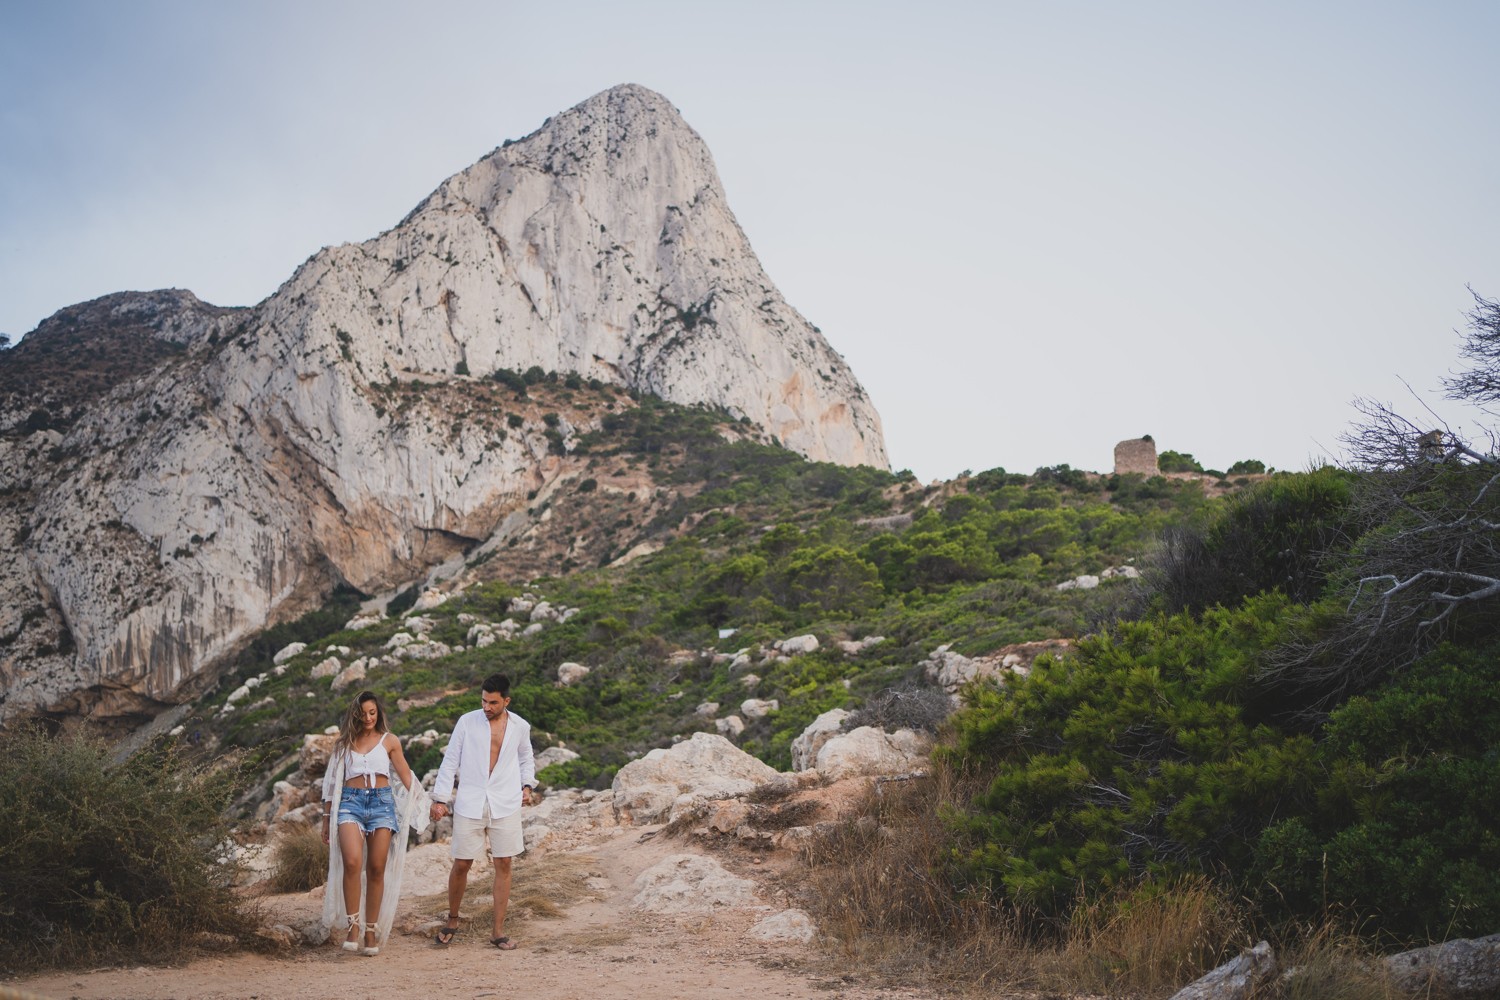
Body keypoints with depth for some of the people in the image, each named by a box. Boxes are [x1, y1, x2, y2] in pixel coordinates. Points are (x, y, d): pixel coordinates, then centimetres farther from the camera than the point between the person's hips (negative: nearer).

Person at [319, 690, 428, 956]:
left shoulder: (389, 741, 9)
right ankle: (352, 923, -11)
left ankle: (371, 931, 7)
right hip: (351, 802, 0)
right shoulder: (344, 742, 13)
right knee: (352, 862, -23)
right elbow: (332, 782, 18)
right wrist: (326, 819, 18)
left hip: (382, 802, 0)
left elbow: (407, 778, 10)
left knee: (377, 869, -3)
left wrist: (424, 804, 0)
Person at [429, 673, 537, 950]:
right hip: (469, 805, -1)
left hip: (505, 805, 1)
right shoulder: (467, 722, -3)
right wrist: (440, 798, -2)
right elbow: (450, 760, 2)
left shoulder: (520, 727, 3)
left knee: (503, 865, 2)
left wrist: (527, 785, 5)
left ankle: (498, 931, 11)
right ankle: (452, 921, 26)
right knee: (461, 864, 2)